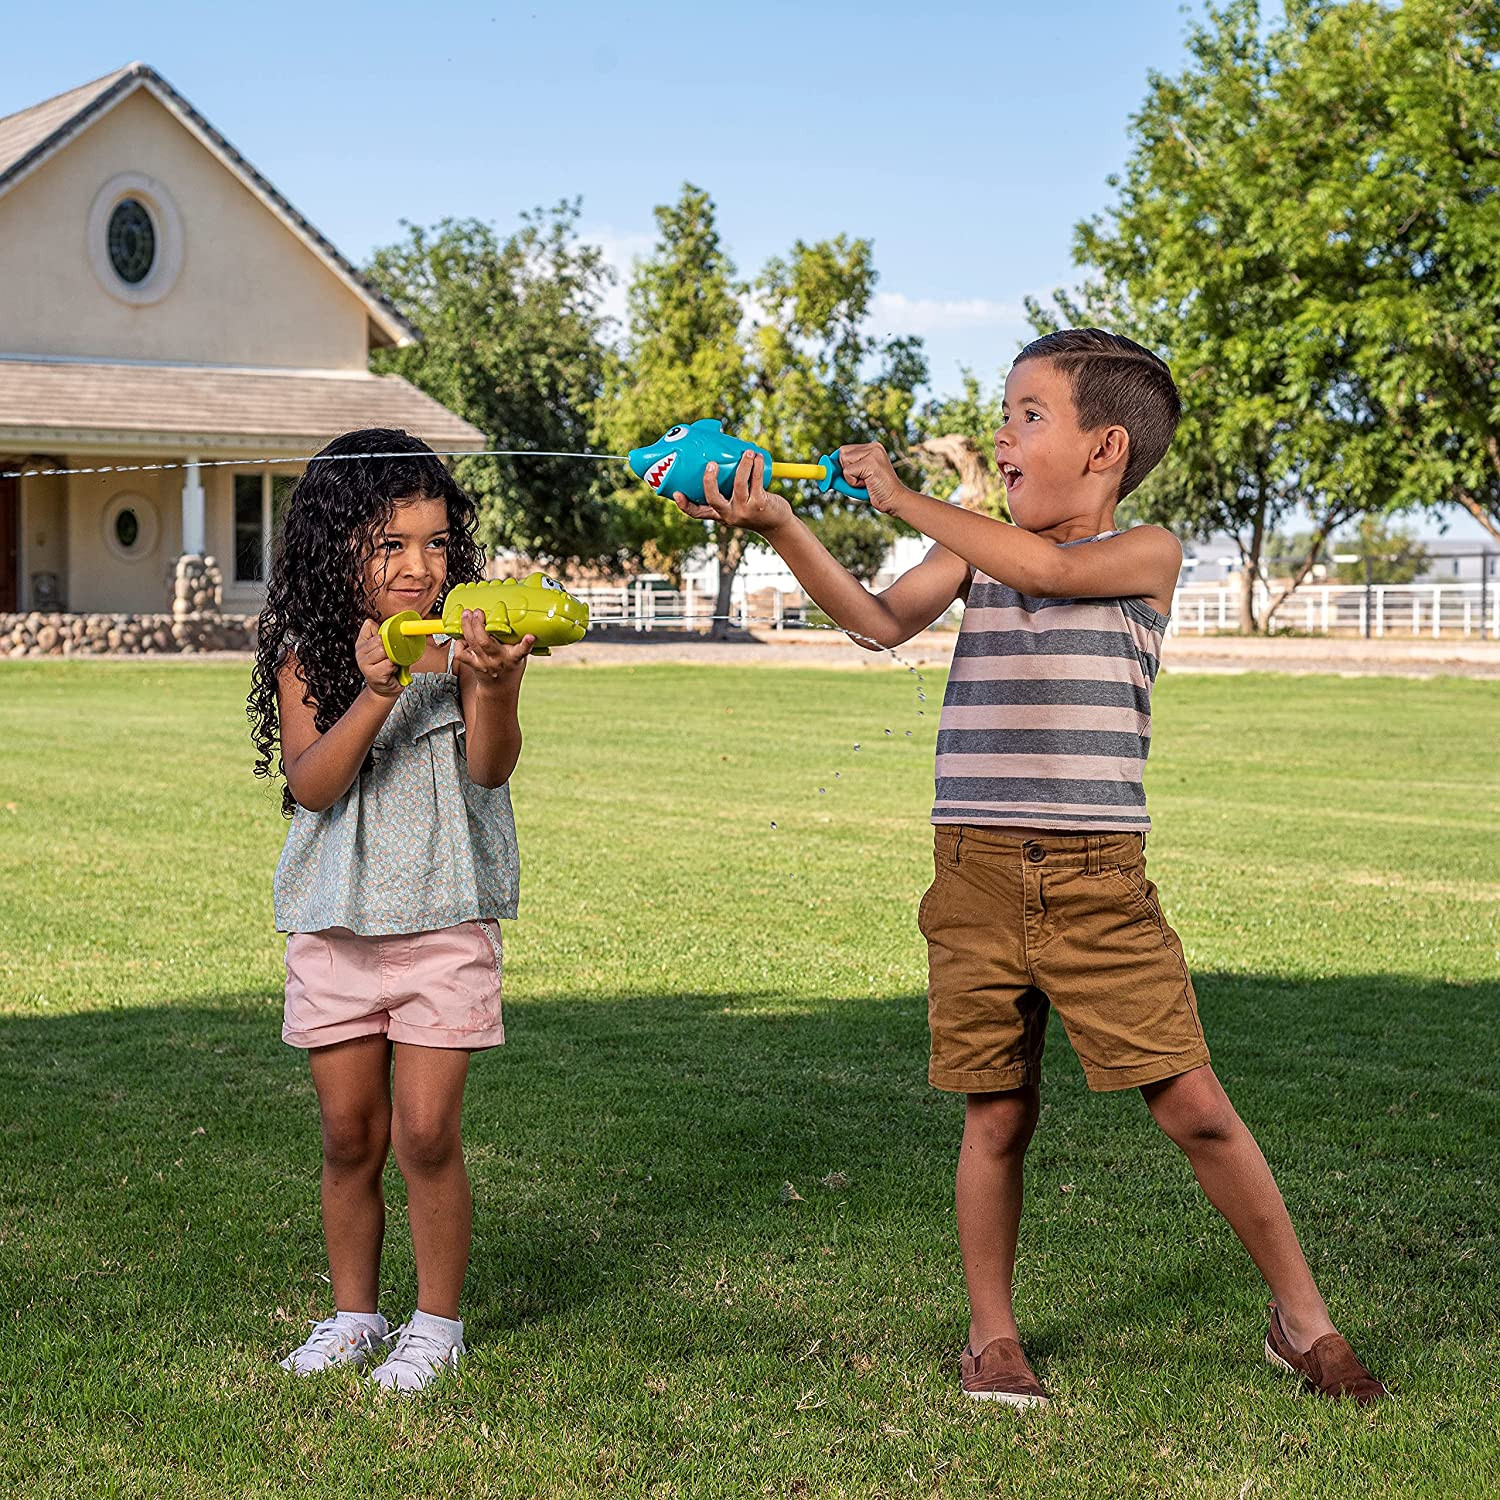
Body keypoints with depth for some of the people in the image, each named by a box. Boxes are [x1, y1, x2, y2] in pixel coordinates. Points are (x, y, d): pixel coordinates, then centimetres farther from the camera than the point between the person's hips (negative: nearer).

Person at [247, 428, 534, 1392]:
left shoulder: (465, 642, -3)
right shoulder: (306, 654, 1)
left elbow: (491, 766, -16)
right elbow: (310, 784, -11)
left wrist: (490, 687, -36)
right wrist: (374, 695, -25)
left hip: (445, 920, -2)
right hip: (335, 923, 2)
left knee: (425, 1134, -5)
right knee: (351, 1137, 10)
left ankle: (438, 1324, 13)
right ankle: (354, 1315, 27)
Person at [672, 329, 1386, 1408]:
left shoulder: (1147, 553, 0)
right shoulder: (978, 552, 11)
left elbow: (1051, 567, -17)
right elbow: (882, 621, -2)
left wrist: (902, 498, -11)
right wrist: (779, 524, -14)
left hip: (1100, 881, -3)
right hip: (977, 874, 3)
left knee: (1195, 1107, -4)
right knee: (998, 1116, 8)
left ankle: (1304, 1320, 12)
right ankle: (992, 1338, 24)